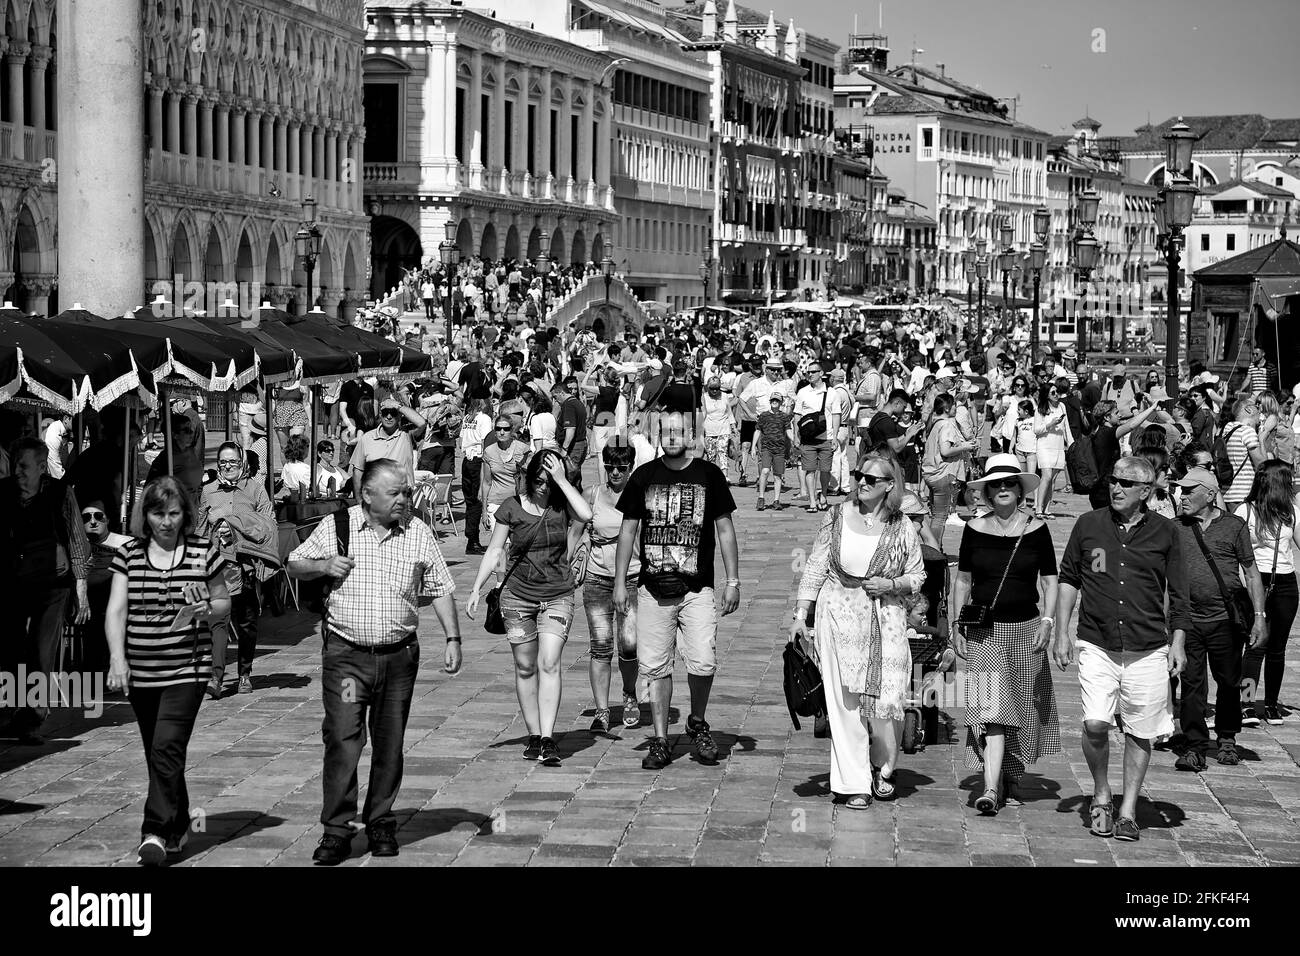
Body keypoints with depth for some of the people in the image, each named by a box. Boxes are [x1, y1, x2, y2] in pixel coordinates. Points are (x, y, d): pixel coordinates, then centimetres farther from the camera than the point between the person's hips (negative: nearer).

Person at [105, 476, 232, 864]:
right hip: (140, 672, 3)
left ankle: (157, 832, -12)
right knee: (159, 754, 13)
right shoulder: (130, 555, 4)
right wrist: (117, 657, -15)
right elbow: (116, 610, -1)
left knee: (167, 748, -15)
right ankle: (179, 826, 28)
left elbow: (224, 604, 11)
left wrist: (207, 609, -12)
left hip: (187, 668, -3)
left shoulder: (203, 553, 0)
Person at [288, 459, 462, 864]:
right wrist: (323, 566, -11)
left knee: (389, 744, 8)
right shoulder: (337, 526, 0)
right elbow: (294, 566, 9)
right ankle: (336, 830, -5)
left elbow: (441, 589, 10)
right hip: (346, 654, -2)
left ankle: (381, 823, 21)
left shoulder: (419, 533, 5)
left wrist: (452, 638, 1)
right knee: (342, 740, -9)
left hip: (399, 656, 2)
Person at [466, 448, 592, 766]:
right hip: (518, 595, 2)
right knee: (525, 667, 6)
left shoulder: (563, 504, -1)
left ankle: (548, 739, -16)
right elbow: (494, 551, 4)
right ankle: (534, 736, 16)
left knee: (549, 663, -13)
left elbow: (585, 515, -23)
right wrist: (476, 589, -1)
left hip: (557, 596, -1)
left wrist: (562, 480, -17)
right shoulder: (512, 507, -1)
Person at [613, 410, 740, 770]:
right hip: (653, 589, 1)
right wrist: (620, 583, 7)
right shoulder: (644, 476, 6)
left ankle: (698, 722, 14)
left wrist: (733, 581, 3)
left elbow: (725, 528, 7)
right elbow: (628, 530, 11)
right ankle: (660, 741, 11)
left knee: (703, 663, -12)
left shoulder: (709, 475, 3)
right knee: (656, 666, 2)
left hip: (698, 588, -1)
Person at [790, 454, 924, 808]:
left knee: (885, 699, -5)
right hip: (839, 615, 1)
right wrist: (801, 614, 0)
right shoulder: (839, 516, 3)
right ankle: (854, 782, 7)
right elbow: (815, 567, 6)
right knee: (844, 701, -1)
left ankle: (882, 770, 22)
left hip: (885, 620, -1)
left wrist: (891, 585, -11)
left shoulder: (902, 528, 1)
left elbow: (918, 576, 9)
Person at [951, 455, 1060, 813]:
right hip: (983, 632, -1)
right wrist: (956, 626, 5)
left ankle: (1009, 776, 25)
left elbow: (1050, 582, 4)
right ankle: (992, 788, -19)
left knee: (1023, 709, 7)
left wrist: (1047, 621, -8)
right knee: (991, 708, -13)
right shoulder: (974, 529, 3)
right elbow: (962, 580, 10)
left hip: (1025, 629, 1)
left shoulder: (1036, 529, 2)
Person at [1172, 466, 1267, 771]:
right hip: (1188, 618, 1)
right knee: (1191, 683, -3)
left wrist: (1259, 616, -2)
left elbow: (1251, 574, 4)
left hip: (1226, 619, -1)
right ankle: (1195, 745, 4)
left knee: (1229, 682, 9)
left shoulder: (1233, 526, 0)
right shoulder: (1175, 528, 5)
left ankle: (1227, 739, 29)